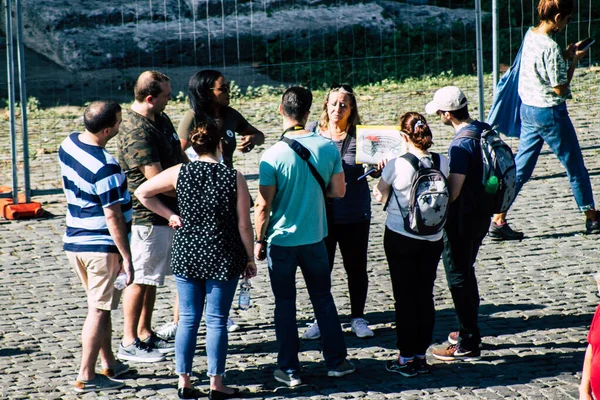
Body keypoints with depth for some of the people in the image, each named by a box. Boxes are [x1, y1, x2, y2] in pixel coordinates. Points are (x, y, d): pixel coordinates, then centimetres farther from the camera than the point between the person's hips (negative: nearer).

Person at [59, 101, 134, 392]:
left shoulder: (69, 144, 2)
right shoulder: (105, 168, -25)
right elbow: (113, 217, -22)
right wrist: (126, 257, -16)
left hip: (74, 241, 9)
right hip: (102, 246, -9)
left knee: (100, 306, 20)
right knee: (99, 311, -1)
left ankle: (109, 364, 29)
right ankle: (86, 377, 1)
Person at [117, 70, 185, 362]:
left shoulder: (161, 119, 9)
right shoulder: (136, 131, -22)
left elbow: (179, 157, 22)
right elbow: (156, 179, -26)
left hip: (166, 214, 10)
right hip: (147, 217, -10)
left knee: (152, 278, 16)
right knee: (140, 279, -2)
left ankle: (145, 334, 26)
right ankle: (129, 343, 6)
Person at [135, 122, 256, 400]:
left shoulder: (180, 173, -4)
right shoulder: (234, 178, -8)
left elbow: (142, 192, 1)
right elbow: (244, 225, -5)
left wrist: (169, 214, 5)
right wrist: (249, 258, 6)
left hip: (186, 255, 2)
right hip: (223, 259, -2)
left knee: (188, 319, 10)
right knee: (216, 321, 5)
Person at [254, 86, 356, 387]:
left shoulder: (273, 155, -18)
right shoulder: (328, 148, -8)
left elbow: (263, 205, -15)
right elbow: (338, 191, 1)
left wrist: (259, 241, -2)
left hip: (281, 241, -3)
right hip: (315, 238, 3)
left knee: (285, 303, 8)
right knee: (323, 298, 17)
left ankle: (289, 369, 12)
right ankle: (336, 361, 23)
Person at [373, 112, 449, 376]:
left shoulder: (396, 165, -18)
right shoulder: (443, 163, -7)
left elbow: (380, 197, -3)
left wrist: (382, 172, 12)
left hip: (400, 238, -3)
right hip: (432, 239, 3)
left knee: (404, 297, 5)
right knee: (425, 295, 13)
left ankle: (406, 358, 9)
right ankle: (421, 356, 19)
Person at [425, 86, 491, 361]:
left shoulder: (461, 144, -24)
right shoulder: (485, 130, 4)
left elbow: (452, 191, -25)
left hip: (462, 220, -9)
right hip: (482, 212, 9)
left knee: (458, 278, 1)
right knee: (465, 273, 23)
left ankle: (467, 345, 6)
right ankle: (469, 331, 34)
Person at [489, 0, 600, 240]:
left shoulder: (530, 36, 3)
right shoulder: (550, 47, -22)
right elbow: (560, 88, -18)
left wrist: (566, 56, 10)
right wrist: (574, 61, -9)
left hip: (528, 109, 8)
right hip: (550, 112, -8)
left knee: (520, 168, 10)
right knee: (575, 166, 8)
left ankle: (498, 221, 5)